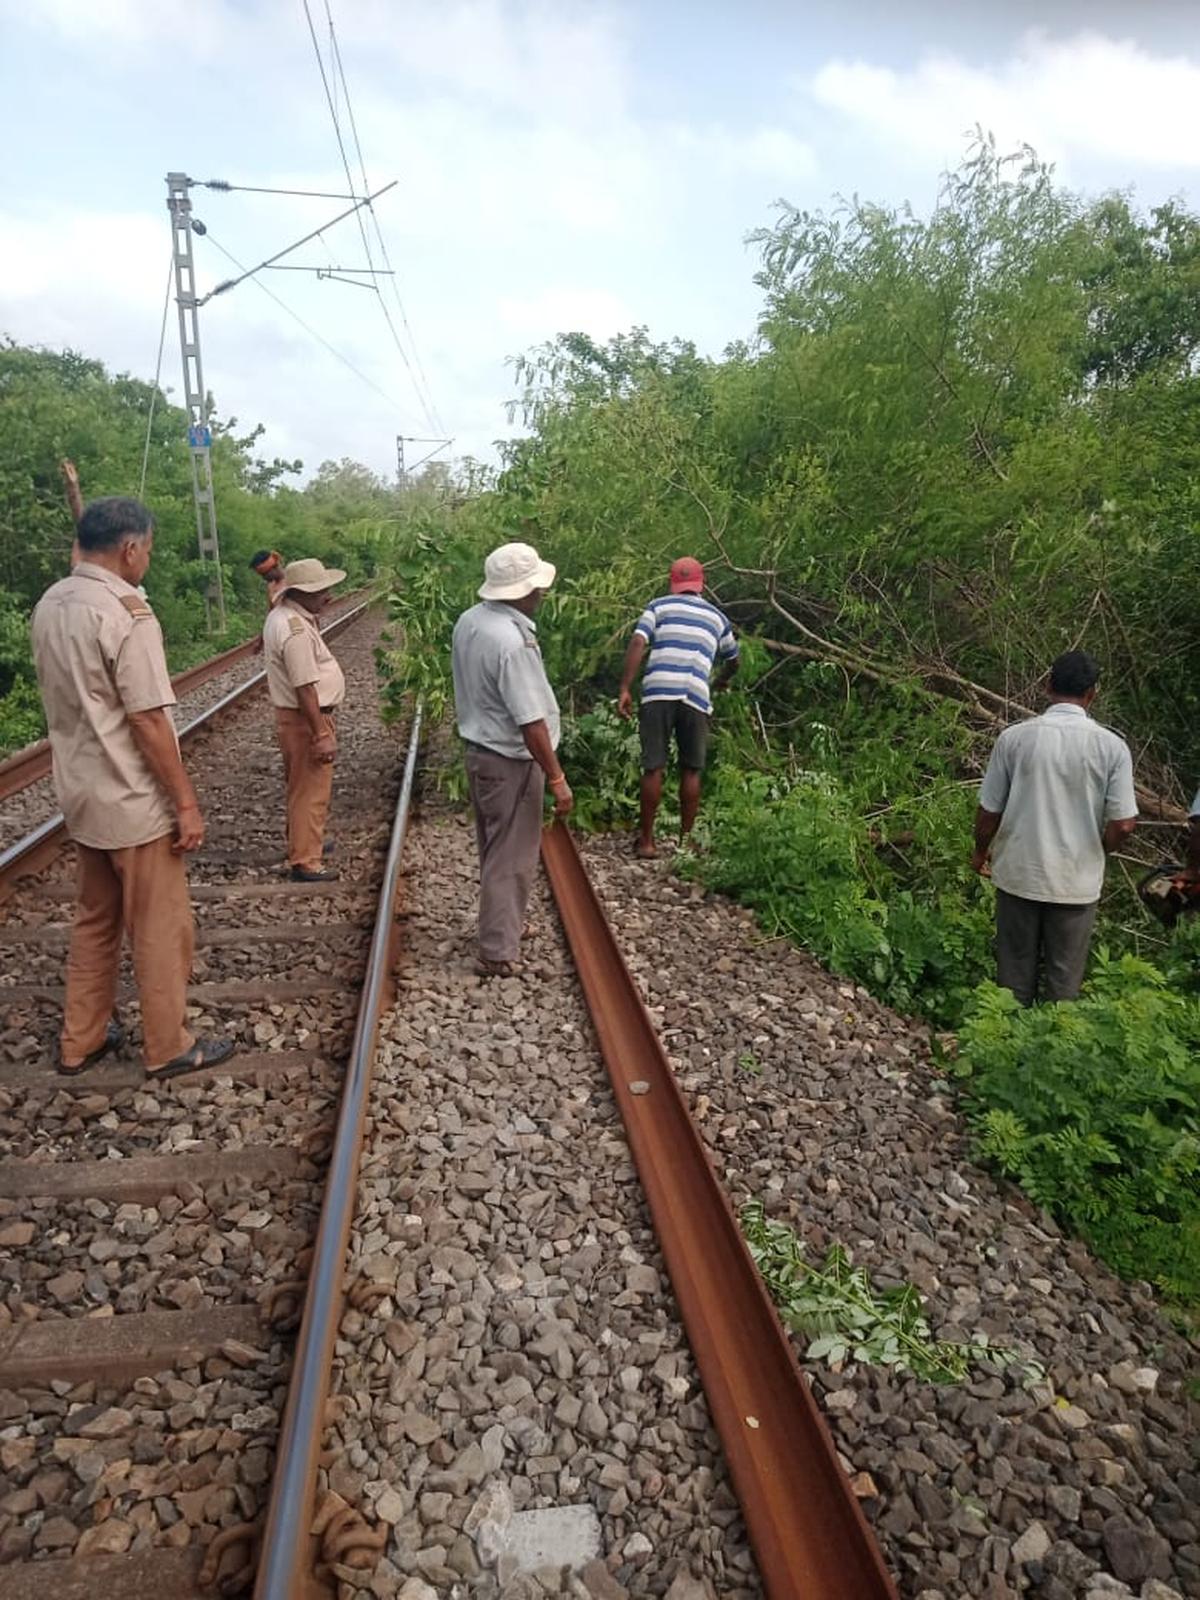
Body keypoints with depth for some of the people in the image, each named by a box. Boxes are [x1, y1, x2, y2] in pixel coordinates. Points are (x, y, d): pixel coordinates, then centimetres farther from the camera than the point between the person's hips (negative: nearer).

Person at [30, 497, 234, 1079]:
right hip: (134, 802, -8)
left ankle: (81, 1040, 31)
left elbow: (65, 701, 13)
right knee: (160, 930, 6)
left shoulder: (50, 605, 5)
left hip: (81, 793, 8)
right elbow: (148, 720, -22)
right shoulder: (126, 613, -21)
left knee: (95, 921, 21)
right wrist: (186, 802, -16)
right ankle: (168, 1048, 19)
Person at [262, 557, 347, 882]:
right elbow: (305, 688, -27)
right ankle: (305, 863, 5)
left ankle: (302, 841, 41)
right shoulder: (296, 630, -25)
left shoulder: (282, 614, 7)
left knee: (302, 787, 24)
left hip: (292, 715, 11)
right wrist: (321, 735, -25)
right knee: (312, 792, -2)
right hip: (306, 719, -11)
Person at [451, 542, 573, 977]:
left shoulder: (469, 621, 0)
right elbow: (530, 723, -25)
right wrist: (557, 779, -19)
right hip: (511, 762, -9)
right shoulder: (512, 642, -27)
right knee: (511, 856, 5)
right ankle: (498, 953, 15)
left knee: (495, 848, 23)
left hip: (479, 750, 9)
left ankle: (505, 922, 42)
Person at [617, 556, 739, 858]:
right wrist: (723, 681, 58)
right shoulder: (717, 617, 23)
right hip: (696, 697, 1)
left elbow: (637, 644, -2)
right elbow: (733, 660, 38)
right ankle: (685, 840, 18)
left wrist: (625, 689, -5)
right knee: (691, 771, 12)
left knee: (653, 768, 4)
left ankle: (646, 841, 11)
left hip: (658, 693, -1)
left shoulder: (658, 606, 14)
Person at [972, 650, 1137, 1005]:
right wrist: (1093, 854, 11)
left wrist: (980, 852, 15)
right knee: (1064, 980, 15)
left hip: (1018, 876, 1)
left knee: (1015, 972, 16)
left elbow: (988, 812, -4)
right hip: (1077, 882, 0)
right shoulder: (1112, 746, -10)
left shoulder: (1014, 737, -10)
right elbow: (1123, 825, -10)